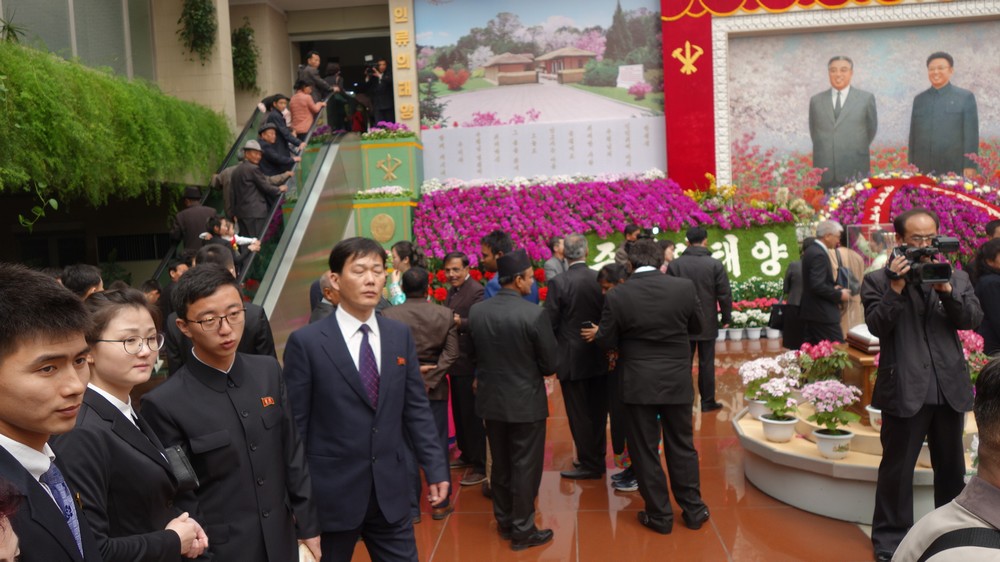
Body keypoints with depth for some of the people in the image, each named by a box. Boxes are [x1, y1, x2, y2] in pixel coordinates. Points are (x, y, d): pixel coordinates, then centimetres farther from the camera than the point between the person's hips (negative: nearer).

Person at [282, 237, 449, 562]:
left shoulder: (400, 335, 4)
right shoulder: (306, 342, -9)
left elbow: (417, 408, 7)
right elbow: (294, 424, -6)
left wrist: (435, 468, 3)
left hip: (391, 489, 3)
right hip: (331, 492, -3)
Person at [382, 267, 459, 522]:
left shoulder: (388, 316, -9)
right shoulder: (445, 315, -5)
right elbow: (451, 353, -11)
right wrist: (429, 380, -13)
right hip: (435, 388, 1)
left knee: (406, 448, 8)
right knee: (438, 446, 12)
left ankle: (411, 508, 15)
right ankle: (441, 504, 21)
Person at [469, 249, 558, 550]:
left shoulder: (475, 311, -6)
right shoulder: (534, 314, -20)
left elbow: (474, 353, 4)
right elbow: (550, 363, -12)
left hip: (491, 398, 5)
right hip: (525, 401, -5)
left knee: (500, 465, 19)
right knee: (525, 467, 8)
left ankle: (504, 522, 32)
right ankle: (523, 530, 17)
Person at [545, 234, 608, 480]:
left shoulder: (558, 283, -15)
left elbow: (550, 323, -12)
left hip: (572, 359, -5)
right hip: (599, 357, 5)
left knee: (579, 414, 6)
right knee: (598, 411, 17)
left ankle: (589, 464, 14)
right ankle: (598, 458, 30)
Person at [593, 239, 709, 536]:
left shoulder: (617, 295, -13)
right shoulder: (684, 287, -8)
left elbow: (607, 341, -6)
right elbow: (697, 326, 6)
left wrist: (598, 332, 16)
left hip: (639, 384, -2)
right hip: (677, 381, 2)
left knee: (645, 450, 10)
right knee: (682, 446, 16)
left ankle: (659, 516, 19)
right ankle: (693, 510, 27)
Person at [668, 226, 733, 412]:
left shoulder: (675, 264, -6)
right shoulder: (715, 265, -8)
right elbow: (724, 295, -6)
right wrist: (726, 317, 7)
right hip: (707, 323, -1)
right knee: (706, 363, 7)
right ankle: (707, 402, 14)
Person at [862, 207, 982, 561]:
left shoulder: (956, 277, 8)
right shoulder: (878, 280, -2)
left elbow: (973, 319, -3)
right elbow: (877, 326, -12)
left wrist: (946, 289, -17)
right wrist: (896, 288, -22)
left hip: (950, 389, 4)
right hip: (904, 390, -4)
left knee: (952, 467, 17)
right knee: (897, 468, 5)